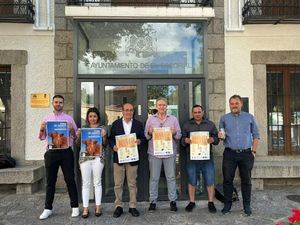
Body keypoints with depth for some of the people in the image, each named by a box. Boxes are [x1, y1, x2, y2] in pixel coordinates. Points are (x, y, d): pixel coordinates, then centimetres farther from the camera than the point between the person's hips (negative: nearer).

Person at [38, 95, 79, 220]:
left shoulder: (69, 118, 5)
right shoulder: (47, 118, 11)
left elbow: (75, 136, 4)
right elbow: (42, 137, 12)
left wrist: (71, 129, -16)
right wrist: (41, 129, -8)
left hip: (66, 152, -2)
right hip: (51, 152, 2)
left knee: (70, 179, 3)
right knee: (50, 181, 8)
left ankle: (75, 207, 12)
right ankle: (48, 208, 19)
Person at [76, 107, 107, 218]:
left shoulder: (102, 128, 6)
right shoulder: (83, 128, 10)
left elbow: (105, 144, 4)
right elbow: (78, 143, 10)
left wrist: (104, 136, -14)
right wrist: (78, 136, -9)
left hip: (98, 157, -1)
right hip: (85, 157, 1)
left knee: (97, 182, 5)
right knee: (85, 183, 3)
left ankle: (98, 207, 15)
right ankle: (85, 208, 11)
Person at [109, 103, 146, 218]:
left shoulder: (138, 124, 7)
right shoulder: (115, 124, 7)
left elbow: (143, 138, 8)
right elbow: (111, 138, 7)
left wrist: (140, 141, -13)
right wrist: (113, 146, -12)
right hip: (119, 157, 0)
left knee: (132, 183, 7)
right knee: (118, 184, 5)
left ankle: (133, 206, 18)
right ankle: (118, 206, 17)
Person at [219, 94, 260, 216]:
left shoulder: (249, 117, 7)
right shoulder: (224, 118, 8)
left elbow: (256, 135, 8)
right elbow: (221, 135, 13)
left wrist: (253, 151, 0)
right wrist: (220, 136, -11)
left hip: (246, 153, 0)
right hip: (229, 153, 0)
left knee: (246, 180, 8)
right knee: (227, 179, 3)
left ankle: (247, 205, 21)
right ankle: (227, 204, 16)